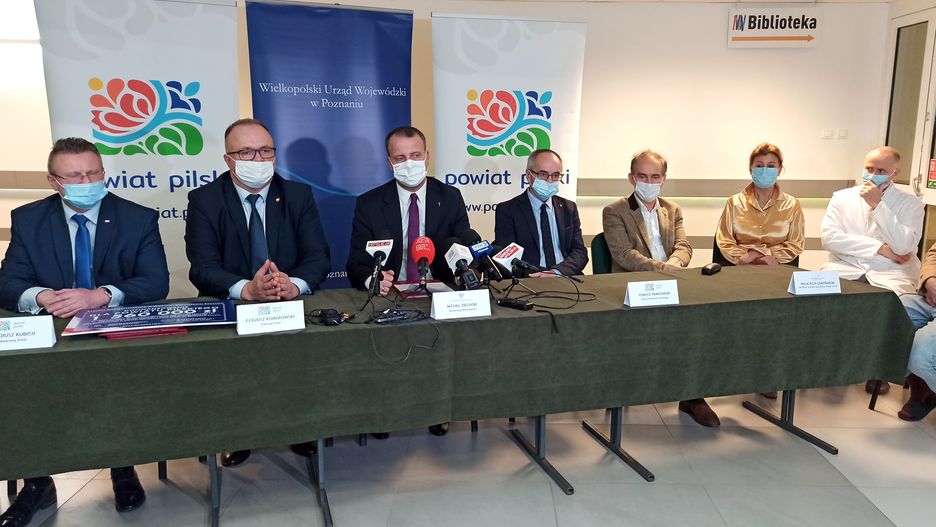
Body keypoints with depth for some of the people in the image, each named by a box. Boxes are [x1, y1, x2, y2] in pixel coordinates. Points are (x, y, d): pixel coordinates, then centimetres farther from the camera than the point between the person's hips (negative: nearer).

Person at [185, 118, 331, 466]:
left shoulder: (299, 195, 5)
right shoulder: (204, 200, 0)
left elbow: (318, 256, -4)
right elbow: (203, 267, -11)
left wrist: (295, 285, -28)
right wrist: (247, 289, -33)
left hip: (295, 304, 1)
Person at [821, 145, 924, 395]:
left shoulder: (910, 204, 5)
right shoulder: (842, 197, 9)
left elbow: (903, 247, -11)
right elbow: (829, 237, -7)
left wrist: (878, 205, -13)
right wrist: (881, 248, -10)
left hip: (890, 273, -1)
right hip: (845, 268, 1)